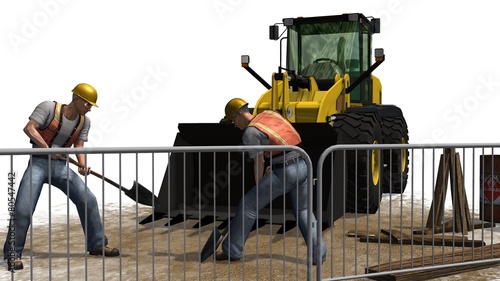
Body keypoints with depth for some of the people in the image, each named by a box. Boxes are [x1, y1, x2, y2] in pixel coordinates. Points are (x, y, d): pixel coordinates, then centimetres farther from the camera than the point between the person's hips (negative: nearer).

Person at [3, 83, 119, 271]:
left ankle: (97, 245, 10)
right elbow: (29, 128, -19)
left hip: (61, 166, 5)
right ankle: (13, 254, 5)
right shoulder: (48, 107, -12)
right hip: (38, 163, -4)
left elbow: (78, 146, 0)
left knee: (88, 200, -3)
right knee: (23, 209, -12)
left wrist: (83, 165, -19)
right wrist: (47, 148, -29)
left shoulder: (84, 122, 3)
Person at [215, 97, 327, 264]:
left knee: (248, 205, 4)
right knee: (303, 212, 21)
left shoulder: (250, 132, -7)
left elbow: (259, 163, -4)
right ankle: (318, 253, 15)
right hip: (302, 166, 7)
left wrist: (258, 187, 11)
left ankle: (232, 250, 12)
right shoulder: (270, 114, 14)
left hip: (285, 173, -7)